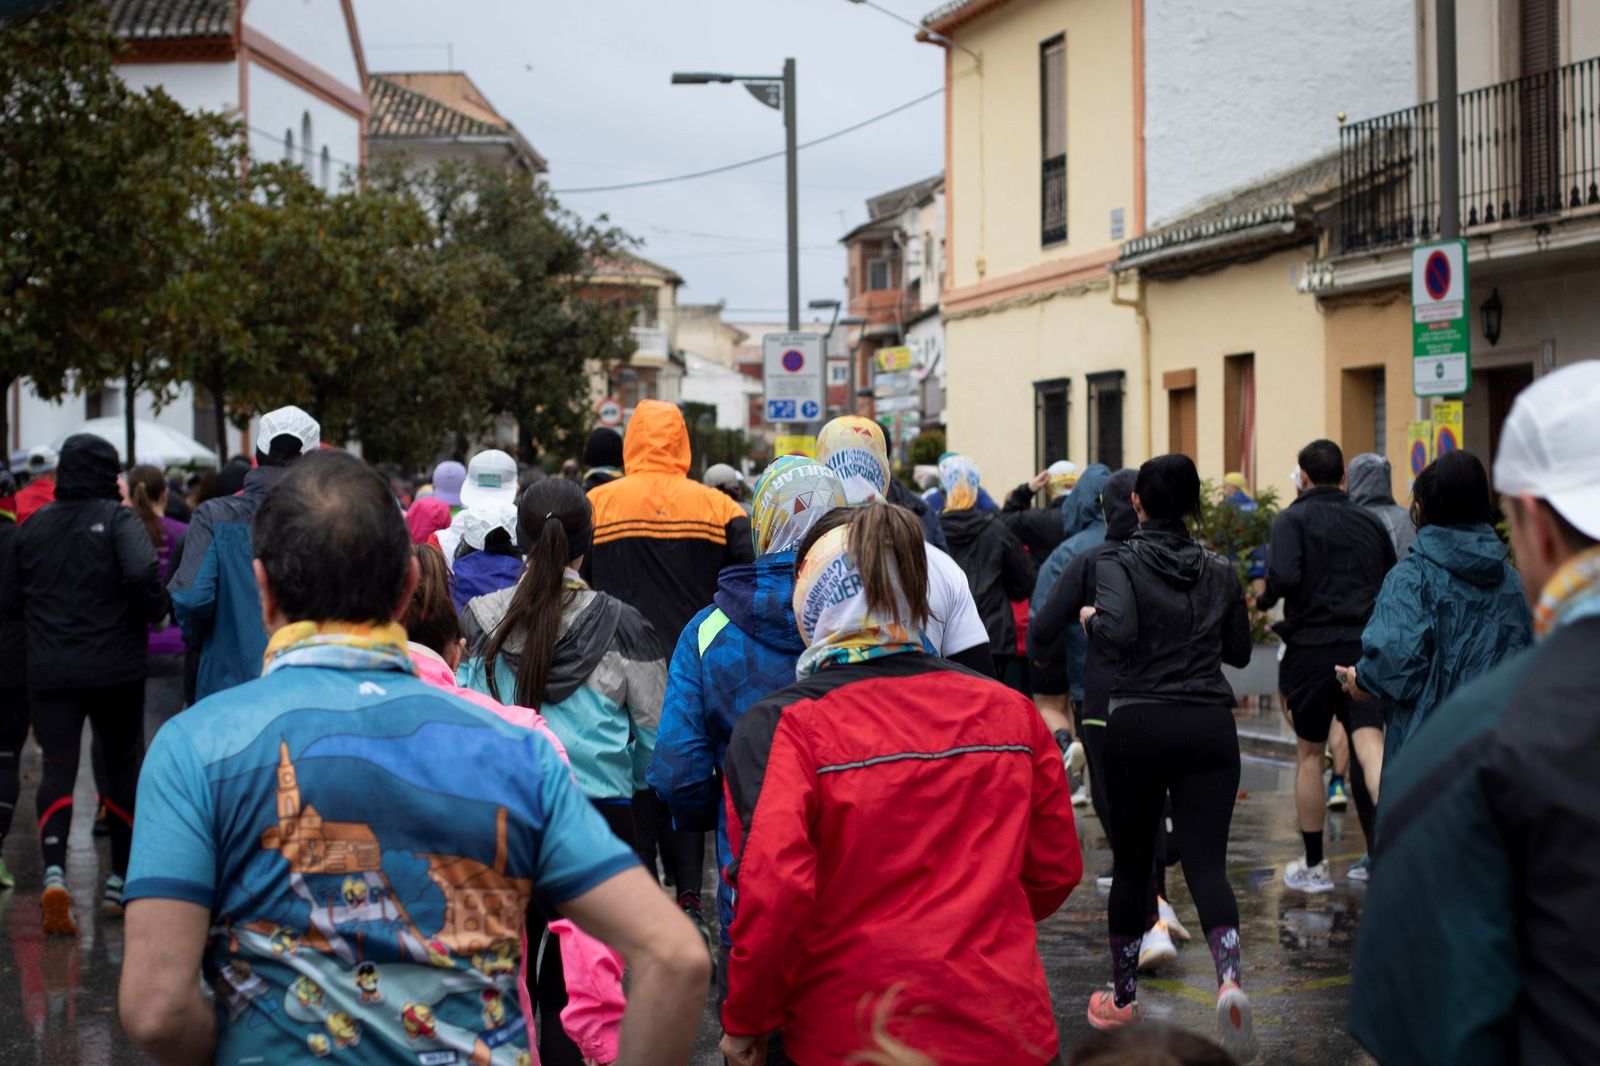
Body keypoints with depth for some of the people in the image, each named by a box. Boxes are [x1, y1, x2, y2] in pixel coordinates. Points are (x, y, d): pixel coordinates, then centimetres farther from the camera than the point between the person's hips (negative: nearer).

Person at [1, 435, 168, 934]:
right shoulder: (118, 519, -7)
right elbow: (143, 574, -25)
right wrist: (153, 613, -6)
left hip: (49, 671, 2)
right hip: (115, 669, -2)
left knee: (57, 766, -2)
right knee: (121, 764, 13)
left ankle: (54, 870, -25)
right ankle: (122, 879, 19)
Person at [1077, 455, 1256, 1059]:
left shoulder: (1120, 563, -4)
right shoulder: (1219, 571, 9)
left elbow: (1118, 632, -21)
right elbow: (1239, 651, 17)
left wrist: (1091, 618, -1)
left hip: (1139, 725, -2)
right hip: (1210, 726, 2)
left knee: (1132, 861, 13)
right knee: (1206, 861, -3)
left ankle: (1123, 996, 25)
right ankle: (1229, 978, -29)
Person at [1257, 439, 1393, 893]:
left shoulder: (1293, 519, -3)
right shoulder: (1370, 522, 13)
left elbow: (1285, 577, -19)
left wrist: (1263, 599, 0)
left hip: (1311, 647, -2)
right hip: (1365, 647, 2)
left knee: (1309, 753, 12)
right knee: (1368, 743, -10)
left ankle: (1313, 865, 21)